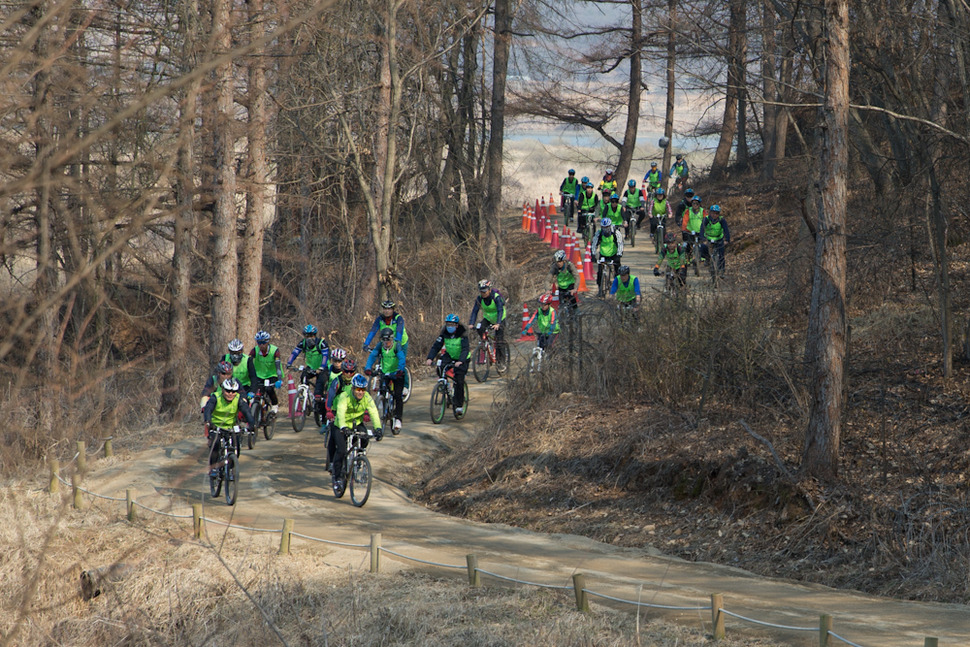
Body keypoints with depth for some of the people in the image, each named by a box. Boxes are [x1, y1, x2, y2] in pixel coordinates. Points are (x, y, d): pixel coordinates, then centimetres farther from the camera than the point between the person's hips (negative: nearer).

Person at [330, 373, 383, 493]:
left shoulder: (367, 398, -19)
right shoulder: (345, 397, -28)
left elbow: (374, 413, -30)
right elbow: (341, 412, -42)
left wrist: (378, 428, -47)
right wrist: (343, 427, -60)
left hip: (357, 424, 4)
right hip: (342, 426, -4)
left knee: (364, 441, -21)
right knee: (341, 450, -18)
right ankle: (337, 479, -6)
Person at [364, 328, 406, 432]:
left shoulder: (396, 346, -17)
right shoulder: (380, 346, -7)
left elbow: (401, 358, -30)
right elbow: (372, 356, -16)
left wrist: (400, 370, -47)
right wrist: (368, 368, -33)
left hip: (397, 374, -3)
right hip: (385, 373, 3)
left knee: (398, 396, -12)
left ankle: (398, 419, -10)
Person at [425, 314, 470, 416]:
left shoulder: (462, 334, -22)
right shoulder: (444, 333, -11)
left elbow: (465, 349, -32)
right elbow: (436, 346, -16)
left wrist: (460, 361, -49)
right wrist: (430, 358, -32)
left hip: (462, 358, -3)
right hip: (449, 355, 4)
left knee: (459, 380, -15)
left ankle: (459, 405, -3)